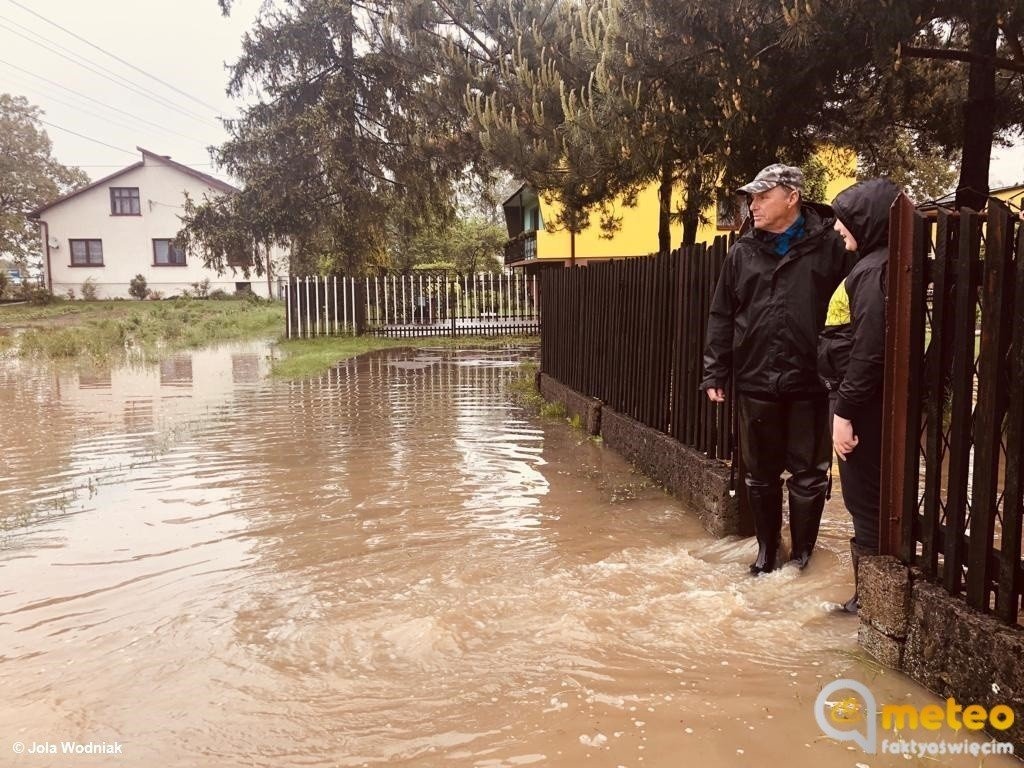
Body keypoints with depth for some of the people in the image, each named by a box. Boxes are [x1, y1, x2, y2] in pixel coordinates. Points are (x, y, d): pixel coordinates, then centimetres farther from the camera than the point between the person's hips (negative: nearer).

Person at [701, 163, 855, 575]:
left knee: (809, 476, 8)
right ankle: (767, 550, 30)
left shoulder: (830, 245, -2)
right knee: (760, 476, 13)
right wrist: (714, 373, 5)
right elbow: (722, 317, 9)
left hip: (811, 384, -3)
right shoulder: (742, 253, 8)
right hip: (755, 384, 3)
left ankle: (803, 556, 24)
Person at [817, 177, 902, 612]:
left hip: (863, 407, -10)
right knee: (869, 501, 16)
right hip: (861, 403, 10)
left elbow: (869, 351, -22)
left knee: (866, 501, 0)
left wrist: (845, 411, -21)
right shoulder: (871, 266, 14)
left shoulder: (876, 269, -16)